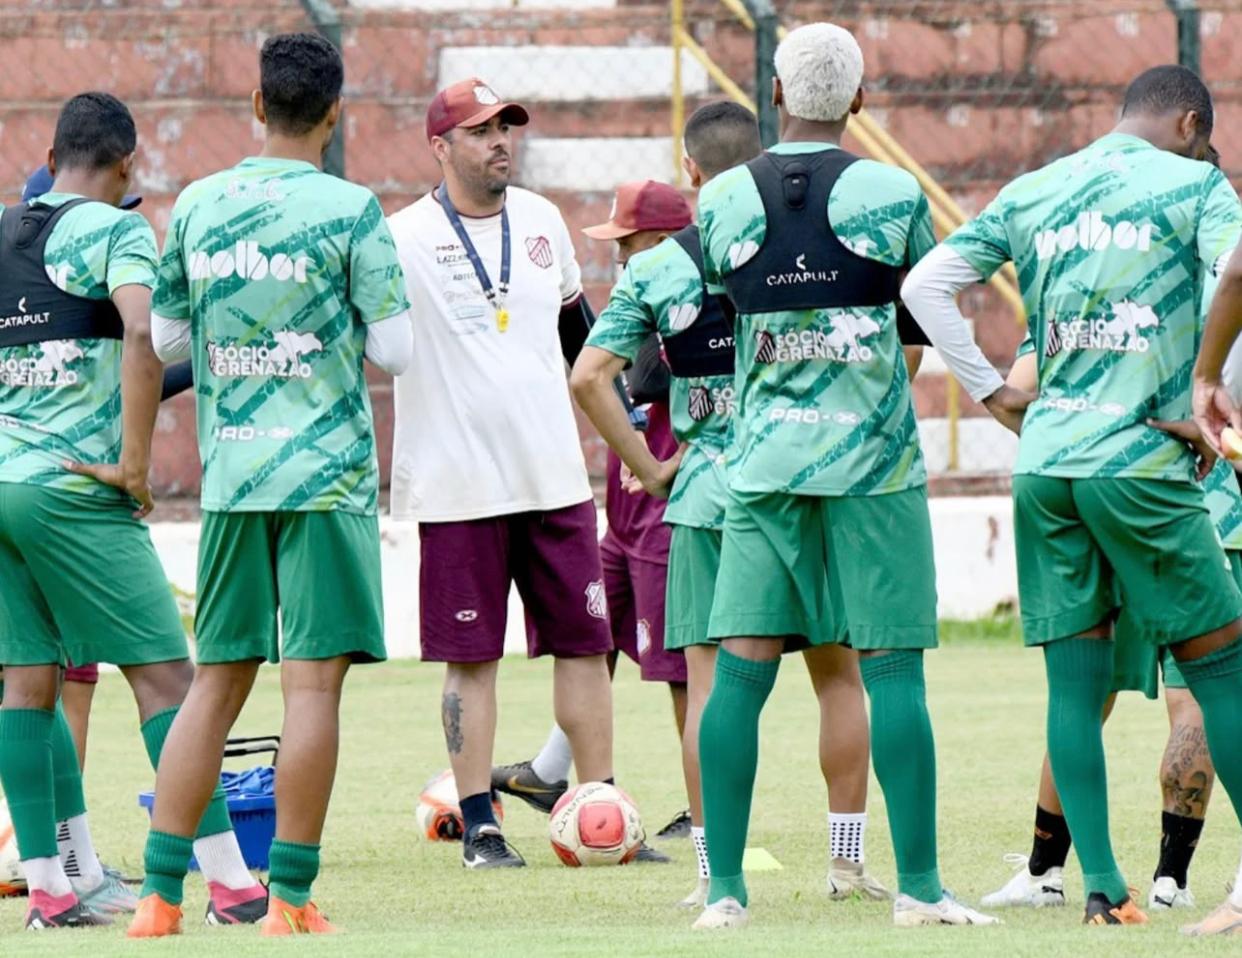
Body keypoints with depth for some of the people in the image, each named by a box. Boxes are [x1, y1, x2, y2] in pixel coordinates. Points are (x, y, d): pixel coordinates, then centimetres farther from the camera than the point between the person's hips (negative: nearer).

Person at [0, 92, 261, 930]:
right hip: (74, 488, -7)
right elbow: (142, 338, -23)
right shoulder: (114, 231, -6)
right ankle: (231, 882, -8)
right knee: (164, 674, -5)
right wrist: (134, 464, -17)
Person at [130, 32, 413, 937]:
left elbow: (165, 339, 15)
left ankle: (161, 894, 6)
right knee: (313, 683, -3)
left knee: (217, 684, 10)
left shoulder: (197, 206, 6)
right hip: (327, 474, -5)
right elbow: (396, 349, -7)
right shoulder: (349, 210, -8)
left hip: (230, 478, 5)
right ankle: (290, 899, -5)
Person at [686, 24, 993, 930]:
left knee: (741, 672, 2)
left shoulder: (721, 200, 0)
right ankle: (919, 885, 0)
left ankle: (725, 889, -1)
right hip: (874, 464, -2)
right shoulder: (892, 194, -6)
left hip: (763, 464, 2)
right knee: (892, 669, 0)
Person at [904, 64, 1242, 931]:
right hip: (1140, 461, -5)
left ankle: (1101, 887, 0)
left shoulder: (1031, 194, 14)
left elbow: (924, 285, 11)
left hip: (1044, 460, 5)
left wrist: (994, 392, 13)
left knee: (1075, 678, 5)